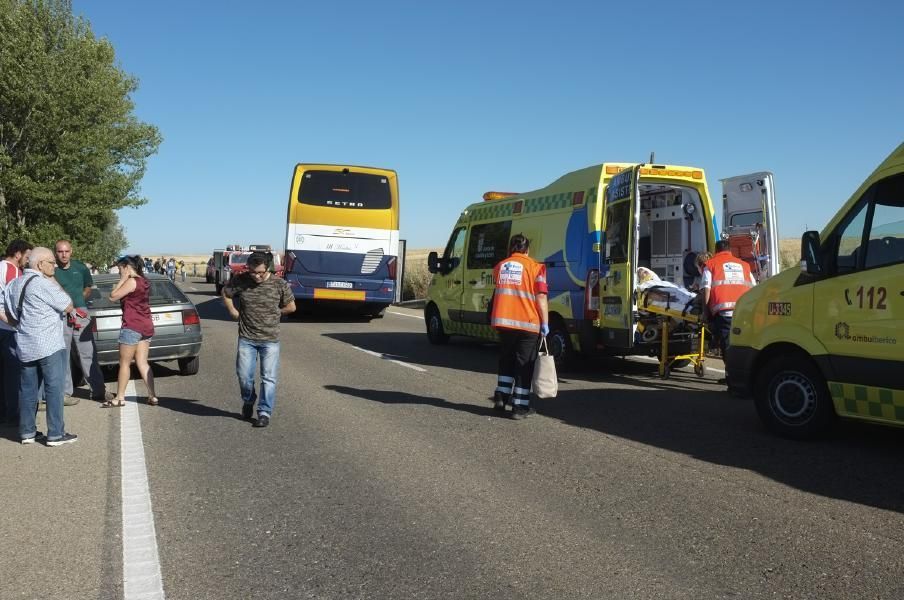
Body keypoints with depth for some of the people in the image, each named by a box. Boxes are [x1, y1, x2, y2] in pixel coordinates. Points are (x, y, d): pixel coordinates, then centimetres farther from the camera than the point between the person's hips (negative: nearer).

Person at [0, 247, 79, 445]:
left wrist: (19, 324, 15)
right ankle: (56, 434, 0)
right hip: (49, 346, -8)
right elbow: (68, 306, -9)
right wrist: (53, 280, -2)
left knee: (27, 389, 12)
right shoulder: (43, 283, -15)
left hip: (25, 347, 8)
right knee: (54, 389, -2)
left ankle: (27, 432, 18)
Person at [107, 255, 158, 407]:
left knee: (124, 363, 2)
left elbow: (113, 297, -12)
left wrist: (122, 279, -6)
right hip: (146, 326, 9)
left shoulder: (131, 281, -13)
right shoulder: (143, 282, 15)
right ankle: (152, 396, 4)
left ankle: (120, 398, 9)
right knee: (142, 363, 8)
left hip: (132, 327, -9)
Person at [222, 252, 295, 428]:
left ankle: (265, 412, 8)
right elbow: (225, 293, 14)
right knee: (244, 375, 4)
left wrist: (272, 313, 3)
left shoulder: (279, 284, -8)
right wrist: (233, 312, 7)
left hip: (270, 339, -1)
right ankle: (248, 401, 32)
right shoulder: (240, 281, -5)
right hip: (246, 338, 1)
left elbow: (291, 307, 4)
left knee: (268, 378, -1)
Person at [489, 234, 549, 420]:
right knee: (524, 365, 4)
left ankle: (501, 397, 23)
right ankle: (520, 407, 4)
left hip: (503, 322, 4)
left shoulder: (499, 267, 10)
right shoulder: (535, 267, -4)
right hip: (527, 323, -4)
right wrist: (545, 323, -9)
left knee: (506, 360, 22)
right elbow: (541, 297, -11)